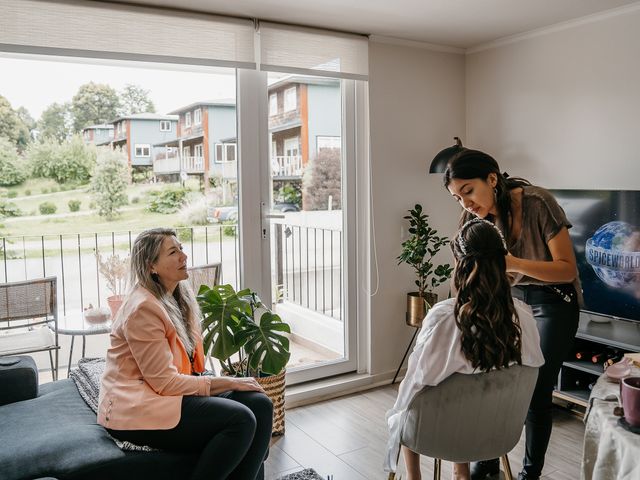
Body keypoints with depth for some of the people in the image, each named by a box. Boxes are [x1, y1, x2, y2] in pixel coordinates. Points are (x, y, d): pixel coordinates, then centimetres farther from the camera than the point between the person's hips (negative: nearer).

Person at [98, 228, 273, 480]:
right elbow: (165, 382, -19)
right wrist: (229, 383, -16)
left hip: (174, 390, 8)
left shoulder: (180, 296, 10)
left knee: (260, 404, -12)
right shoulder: (143, 308, -17)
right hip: (137, 409, -8)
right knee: (240, 419, -26)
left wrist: (232, 381, -2)